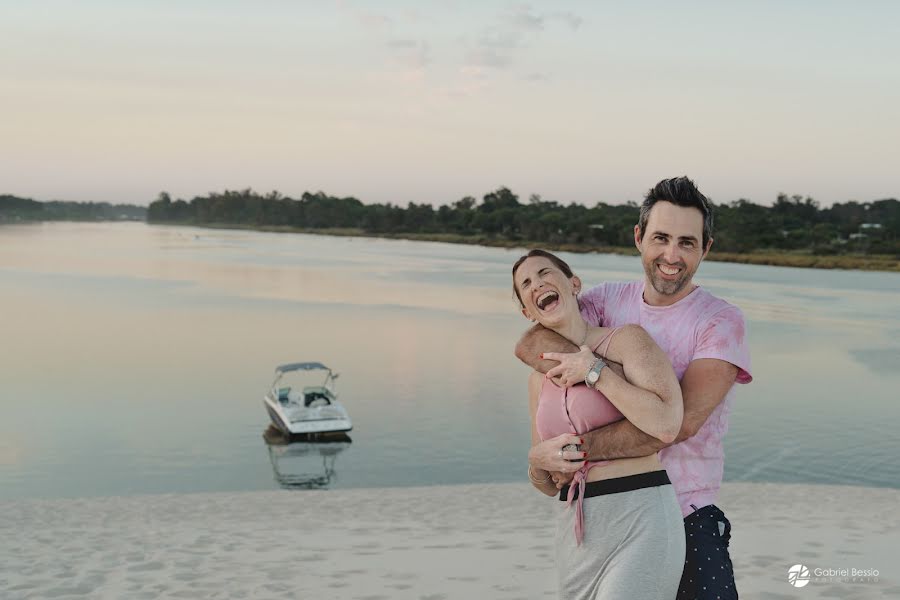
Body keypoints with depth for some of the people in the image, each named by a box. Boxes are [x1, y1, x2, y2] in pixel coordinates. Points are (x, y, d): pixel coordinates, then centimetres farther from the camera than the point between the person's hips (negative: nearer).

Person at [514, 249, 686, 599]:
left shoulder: (626, 339, -4)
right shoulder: (540, 380, 14)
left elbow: (666, 425, -21)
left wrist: (593, 371, -13)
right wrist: (538, 467, -3)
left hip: (639, 521, -6)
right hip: (575, 534, 7)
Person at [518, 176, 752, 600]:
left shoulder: (721, 322, -8)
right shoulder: (608, 301, 4)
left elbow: (681, 421, -21)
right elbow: (530, 344, -12)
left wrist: (574, 451, -24)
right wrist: (588, 362, -31)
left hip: (687, 519, -3)